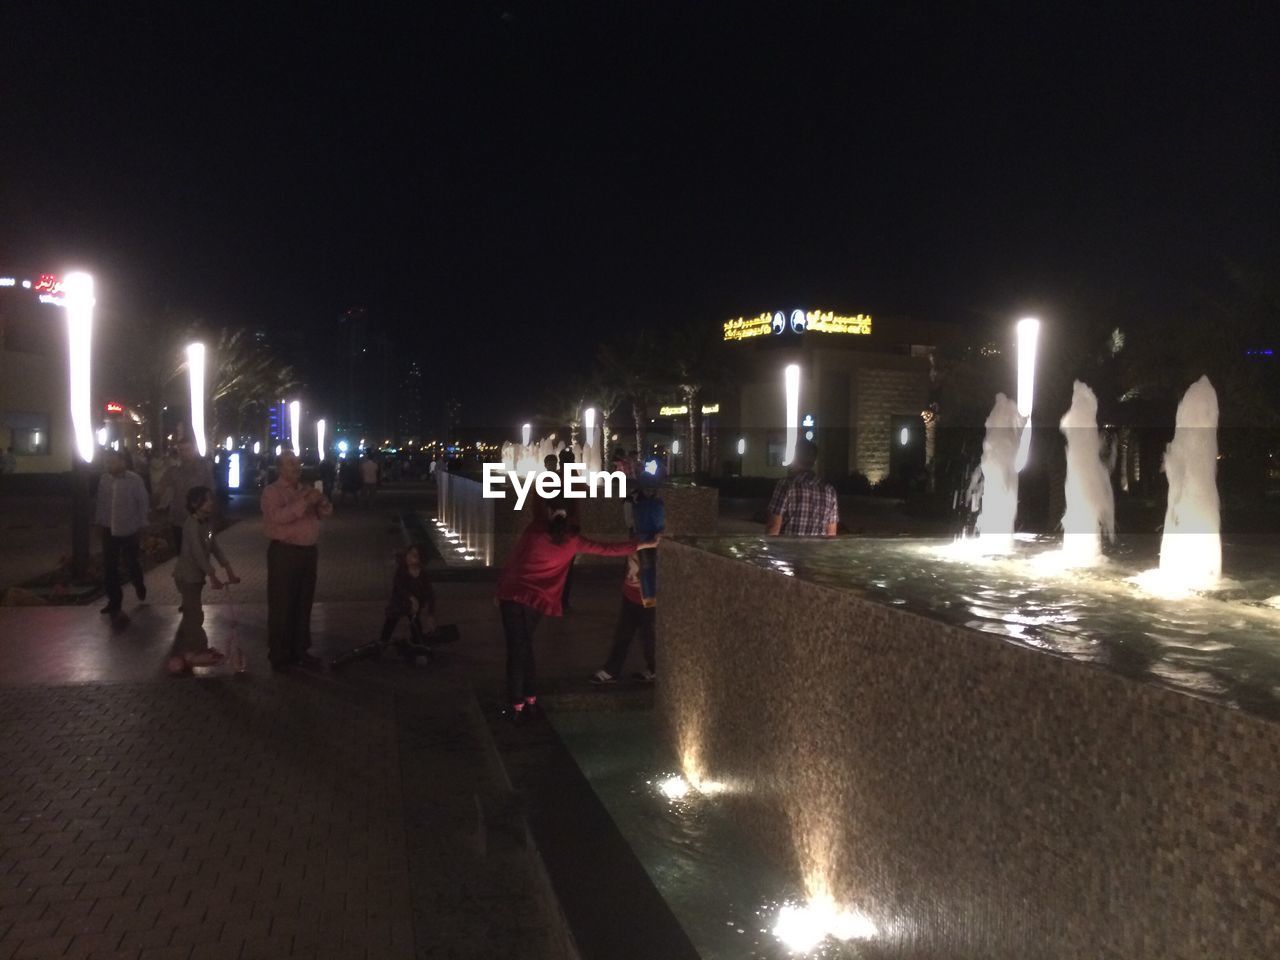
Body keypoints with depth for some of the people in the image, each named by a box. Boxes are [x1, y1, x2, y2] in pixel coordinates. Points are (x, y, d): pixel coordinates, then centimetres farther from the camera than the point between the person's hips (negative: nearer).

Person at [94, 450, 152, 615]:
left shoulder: (134, 480, -9)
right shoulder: (104, 479, 1)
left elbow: (143, 503, -3)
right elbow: (101, 502, 9)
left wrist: (141, 524, -3)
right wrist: (98, 521, 7)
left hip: (129, 530, -3)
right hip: (109, 530, 3)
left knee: (132, 562, 9)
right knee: (109, 567, 3)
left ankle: (139, 585, 41)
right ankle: (114, 600, 16)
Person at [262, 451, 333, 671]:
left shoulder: (306, 490, 15)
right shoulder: (272, 492, -6)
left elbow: (325, 512, 13)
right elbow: (278, 516, -23)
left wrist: (321, 501, -8)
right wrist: (304, 503, -28)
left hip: (308, 551, 7)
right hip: (284, 552, -7)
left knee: (304, 603, 13)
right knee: (281, 605, -2)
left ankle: (300, 649, 24)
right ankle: (279, 655, 5)